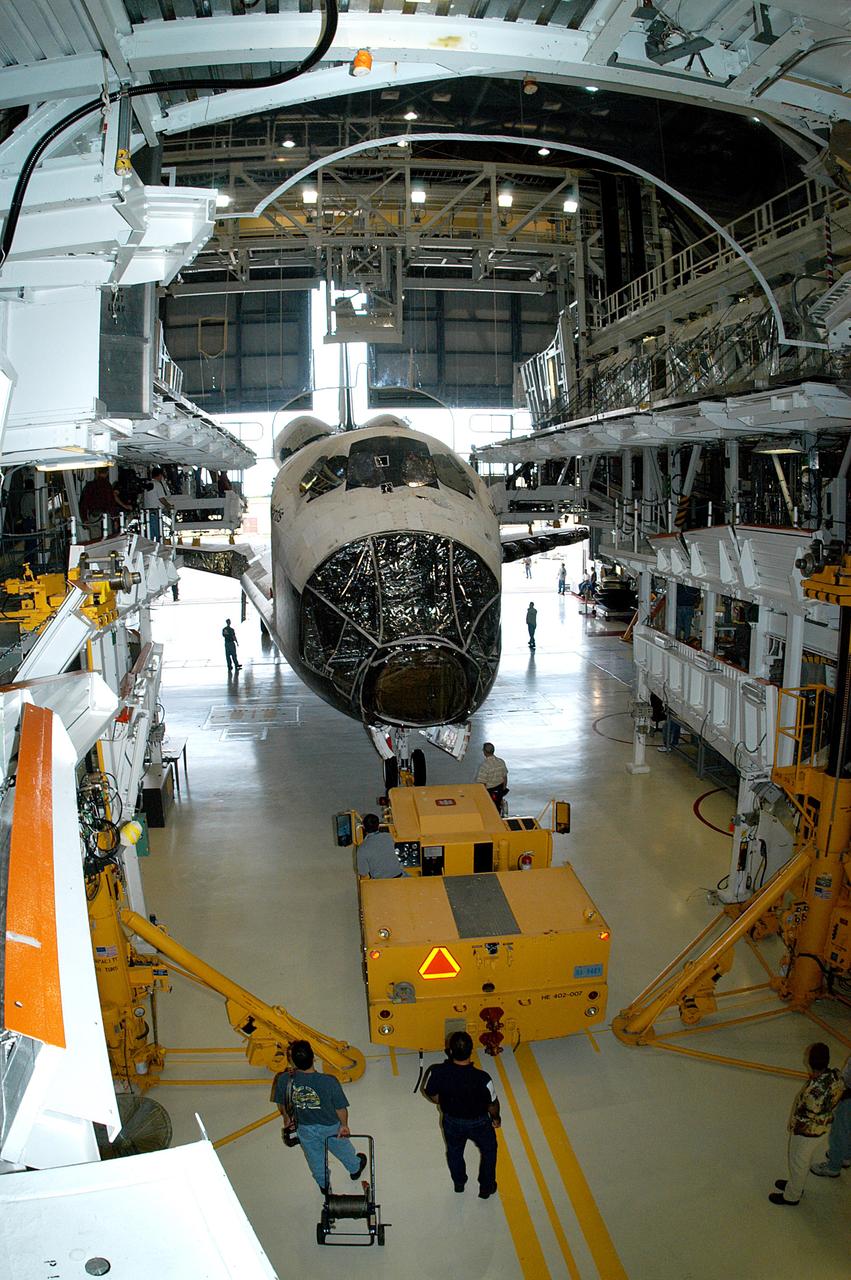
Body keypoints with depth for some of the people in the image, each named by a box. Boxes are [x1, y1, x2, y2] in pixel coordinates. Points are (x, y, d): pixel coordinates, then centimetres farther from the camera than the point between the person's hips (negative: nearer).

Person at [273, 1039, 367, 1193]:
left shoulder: (284, 1080, -30)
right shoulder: (330, 1082, -36)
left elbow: (281, 1104, -10)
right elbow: (341, 1108, -20)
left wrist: (286, 1117, 12)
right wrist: (344, 1125, 0)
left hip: (305, 1129, 2)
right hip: (331, 1127, -1)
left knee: (315, 1159, 31)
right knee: (343, 1150, 31)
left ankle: (324, 1186, 56)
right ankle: (355, 1169, 59)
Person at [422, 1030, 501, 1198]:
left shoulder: (437, 1072, -32)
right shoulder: (482, 1079, -37)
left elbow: (432, 1096, -11)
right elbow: (492, 1104, -18)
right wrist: (496, 1118, 5)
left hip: (452, 1122, 2)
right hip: (478, 1123, -2)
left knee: (454, 1151, 33)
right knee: (489, 1150, 30)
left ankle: (459, 1183, 56)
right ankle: (486, 1187, 47)